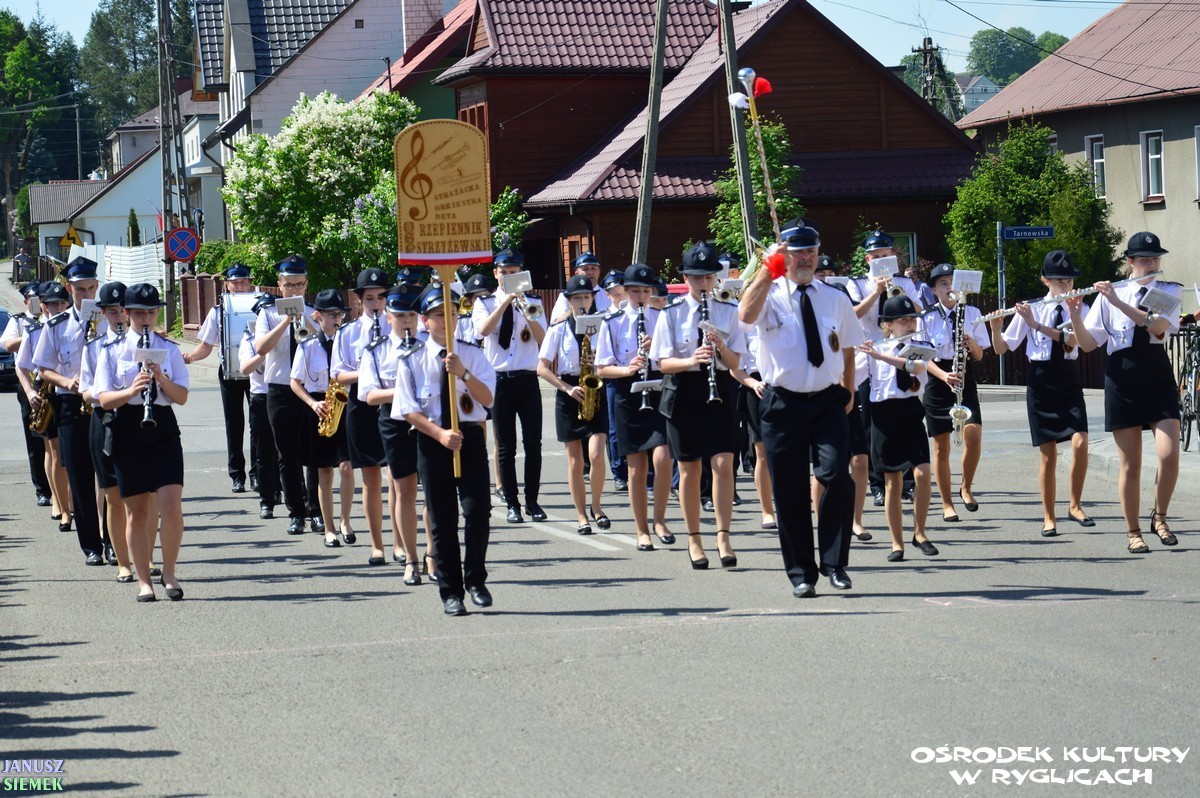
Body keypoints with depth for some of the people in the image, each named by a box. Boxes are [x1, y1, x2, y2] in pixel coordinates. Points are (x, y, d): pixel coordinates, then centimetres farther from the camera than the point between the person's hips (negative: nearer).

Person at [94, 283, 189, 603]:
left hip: (164, 431, 0)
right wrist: (131, 390, -23)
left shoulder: (169, 349, 7)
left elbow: (182, 397, 1)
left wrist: (162, 379, -18)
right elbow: (104, 399, -4)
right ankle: (144, 580, 12)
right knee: (137, 512, 3)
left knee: (171, 508, -12)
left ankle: (169, 573, 5)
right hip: (128, 433, 0)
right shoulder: (111, 351, 3)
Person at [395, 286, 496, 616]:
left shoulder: (472, 354, 4)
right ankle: (450, 592, 10)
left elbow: (487, 398, -5)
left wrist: (463, 373, -20)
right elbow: (409, 411, -3)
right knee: (442, 518, 3)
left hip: (470, 437, 0)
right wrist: (440, 434, -16)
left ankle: (475, 580, 8)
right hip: (431, 439, 0)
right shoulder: (412, 361, 1)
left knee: (477, 509, -10)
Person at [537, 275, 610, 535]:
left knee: (596, 455, -14)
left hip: (596, 394, 0)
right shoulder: (559, 330, 3)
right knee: (575, 460, 2)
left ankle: (596, 507, 6)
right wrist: (568, 388, -12)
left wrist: (600, 363, -12)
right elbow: (542, 368, -1)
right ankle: (582, 516, 11)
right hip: (569, 396, 0)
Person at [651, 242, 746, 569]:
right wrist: (691, 361, -22)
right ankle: (693, 539, 16)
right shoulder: (672, 314, 1)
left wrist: (721, 346, -19)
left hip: (719, 392, 0)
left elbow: (734, 362, 2)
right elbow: (662, 363, -3)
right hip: (684, 393, 0)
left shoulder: (728, 311, 5)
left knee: (723, 464, -11)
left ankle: (723, 537, -9)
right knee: (689, 469, 5)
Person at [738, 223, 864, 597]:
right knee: (789, 492, 3)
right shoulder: (771, 295, 0)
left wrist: (849, 392, 17)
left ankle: (834, 563, -5)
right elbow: (746, 315, -23)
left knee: (837, 476, -18)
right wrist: (767, 270, -17)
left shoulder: (835, 298, 11)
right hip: (783, 404, -1)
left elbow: (848, 349, 22)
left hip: (828, 402, 1)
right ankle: (801, 573, 15)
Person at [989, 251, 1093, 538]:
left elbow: (1073, 340, -17)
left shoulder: (1079, 309, 2)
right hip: (1040, 383, -1)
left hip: (1069, 384, 1)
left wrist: (1036, 324, -24)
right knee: (1049, 454, -1)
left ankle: (1075, 506, 2)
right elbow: (1001, 348, 1)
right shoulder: (1030, 309, 0)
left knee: (1080, 444, -16)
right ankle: (1049, 517, 10)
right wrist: (995, 327, -19)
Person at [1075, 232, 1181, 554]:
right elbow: (1087, 344, 2)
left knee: (1169, 455, -12)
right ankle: (1133, 532, 12)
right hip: (1122, 379, 0)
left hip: (1158, 378, 0)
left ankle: (1159, 516, 12)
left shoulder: (1170, 291, 3)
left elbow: (1158, 326, -17)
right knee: (1130, 463, 1)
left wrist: (1118, 302, -23)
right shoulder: (1109, 294, 3)